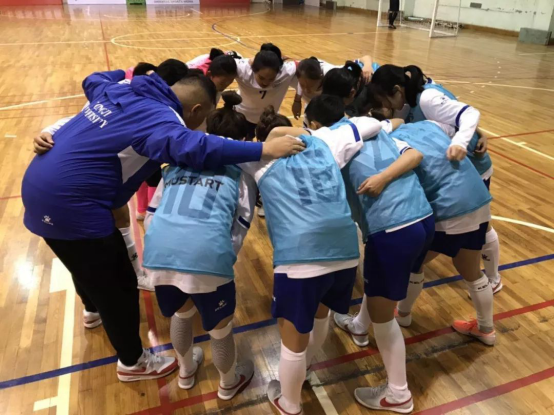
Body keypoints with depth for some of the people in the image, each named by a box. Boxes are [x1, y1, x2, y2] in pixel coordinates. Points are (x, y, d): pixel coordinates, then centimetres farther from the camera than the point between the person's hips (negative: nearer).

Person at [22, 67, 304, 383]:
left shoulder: (121, 89, 6)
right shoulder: (159, 119, -21)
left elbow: (93, 81, 29)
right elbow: (194, 147, -41)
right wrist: (264, 150, -38)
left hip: (43, 186, 10)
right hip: (68, 202, -10)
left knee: (89, 262, 34)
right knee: (119, 284, 7)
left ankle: (93, 308, 63)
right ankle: (132, 362, 28)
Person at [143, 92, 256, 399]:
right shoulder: (241, 169, 17)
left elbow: (151, 215, 24)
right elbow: (240, 227, 7)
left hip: (158, 250, 5)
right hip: (206, 253, -4)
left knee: (181, 312, 34)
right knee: (220, 327, 23)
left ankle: (186, 372, 60)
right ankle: (229, 384, 51)